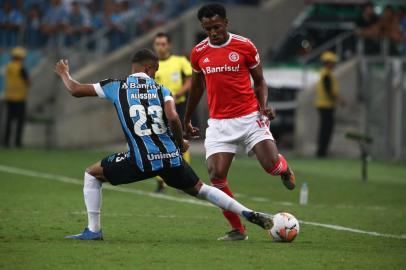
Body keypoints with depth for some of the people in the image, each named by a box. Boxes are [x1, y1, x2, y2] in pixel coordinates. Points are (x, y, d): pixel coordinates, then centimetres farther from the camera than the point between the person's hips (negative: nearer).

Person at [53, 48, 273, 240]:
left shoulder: (116, 87, 6)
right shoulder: (160, 90, 8)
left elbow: (76, 90, 11)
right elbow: (173, 118, -10)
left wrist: (64, 74, 32)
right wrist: (181, 143, 8)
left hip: (141, 161, -2)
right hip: (171, 157, 2)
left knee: (92, 174, 18)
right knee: (199, 189, 22)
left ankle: (93, 230, 12)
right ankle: (249, 215, 13)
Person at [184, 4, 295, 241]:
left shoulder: (245, 46, -4)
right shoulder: (199, 52, 4)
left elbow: (259, 81, 7)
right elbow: (196, 87, 21)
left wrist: (264, 105, -12)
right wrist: (187, 120, 28)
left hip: (249, 117, -2)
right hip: (219, 122, 2)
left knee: (272, 166, -16)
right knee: (216, 175, -14)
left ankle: (284, 167, 26)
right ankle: (238, 230, 0)